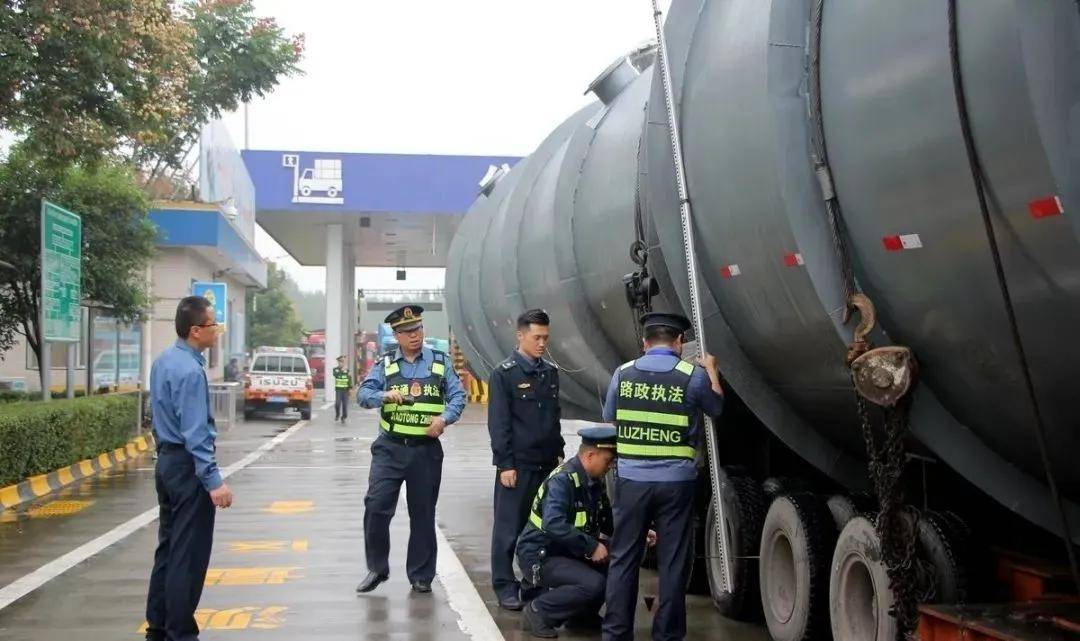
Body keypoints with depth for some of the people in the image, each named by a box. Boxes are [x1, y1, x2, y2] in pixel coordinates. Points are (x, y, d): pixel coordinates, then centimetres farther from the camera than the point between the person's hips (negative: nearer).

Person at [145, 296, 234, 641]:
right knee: (188, 554, -3)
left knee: (168, 547, 16)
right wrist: (213, 481, -27)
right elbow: (195, 432, -25)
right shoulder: (190, 370, -21)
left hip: (166, 461, 10)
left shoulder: (163, 360, 9)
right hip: (188, 466, -10)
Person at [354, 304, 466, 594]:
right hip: (389, 448, 0)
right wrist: (384, 396, -24)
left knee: (423, 513, 7)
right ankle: (377, 568, 9)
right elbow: (363, 393, -2)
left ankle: (421, 576, 18)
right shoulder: (385, 364, 7)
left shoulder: (440, 362, 6)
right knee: (376, 506, -8)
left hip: (426, 450, 0)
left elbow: (458, 395, 1)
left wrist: (444, 418, -19)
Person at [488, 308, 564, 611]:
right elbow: (498, 423, -9)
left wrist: (559, 453, 15)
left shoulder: (550, 372, 12)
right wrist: (505, 464, -12)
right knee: (509, 528, 2)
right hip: (517, 464, -6)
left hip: (547, 464, 6)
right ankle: (505, 588, 9)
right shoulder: (505, 374, -6)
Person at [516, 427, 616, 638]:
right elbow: (553, 525, -36)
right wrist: (591, 546, -32)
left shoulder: (594, 482, 5)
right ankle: (538, 611, -8)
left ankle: (582, 613, 13)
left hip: (566, 552, 9)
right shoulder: (562, 480, -23)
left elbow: (608, 521, 15)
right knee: (593, 584, -27)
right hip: (539, 556, -9)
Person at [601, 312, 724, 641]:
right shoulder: (694, 375, -4)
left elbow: (609, 420, 15)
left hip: (631, 480, 2)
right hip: (676, 482, -2)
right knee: (673, 562, 8)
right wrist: (711, 370, 30)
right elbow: (716, 407, 16)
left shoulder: (623, 374, 2)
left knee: (624, 559, 10)